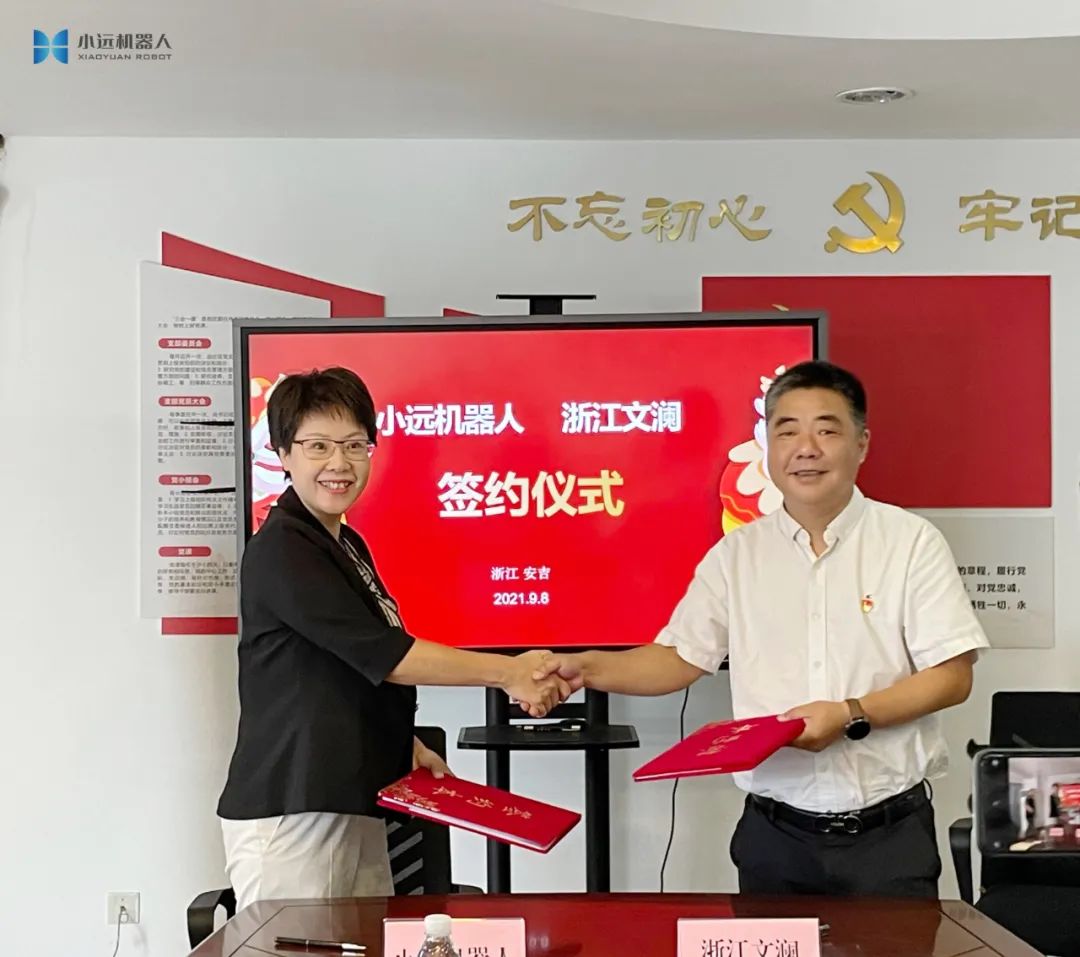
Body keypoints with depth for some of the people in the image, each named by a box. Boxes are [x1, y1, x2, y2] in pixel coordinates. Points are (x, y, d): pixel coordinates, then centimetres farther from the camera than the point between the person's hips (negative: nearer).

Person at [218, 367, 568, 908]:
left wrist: (405, 746, 12)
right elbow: (385, 655, -19)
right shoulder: (279, 553, -14)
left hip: (354, 803, 9)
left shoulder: (348, 545, 15)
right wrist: (507, 672, -14)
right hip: (289, 815, -9)